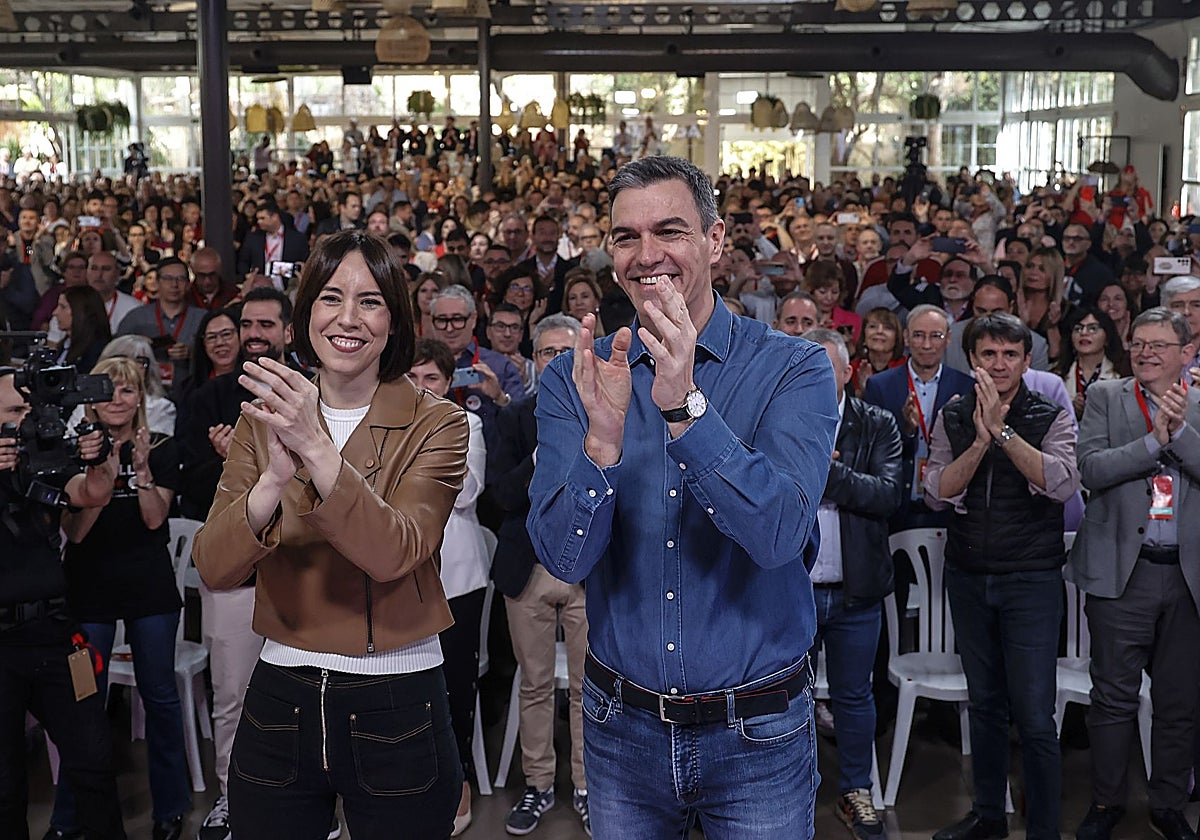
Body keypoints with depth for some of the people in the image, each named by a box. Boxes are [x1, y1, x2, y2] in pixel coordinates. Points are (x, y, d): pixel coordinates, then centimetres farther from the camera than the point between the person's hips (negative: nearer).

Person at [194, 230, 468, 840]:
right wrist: (275, 477, -27)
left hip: (397, 712, -2)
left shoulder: (435, 424, -6)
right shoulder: (265, 418, 2)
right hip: (280, 698, 3)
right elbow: (214, 570, -9)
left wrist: (317, 450, -33)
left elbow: (394, 553, -22)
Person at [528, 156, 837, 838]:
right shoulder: (576, 378, -4)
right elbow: (565, 558, -14)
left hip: (758, 734, -1)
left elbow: (779, 536, -24)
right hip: (623, 728, 2)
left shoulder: (794, 369, -10)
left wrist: (684, 405, -35)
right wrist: (603, 435, -30)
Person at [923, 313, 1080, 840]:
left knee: (1034, 716, -5)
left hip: (1032, 579, -3)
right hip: (968, 578, 3)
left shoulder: (1051, 417, -4)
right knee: (984, 704, 15)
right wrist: (981, 440, -19)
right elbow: (936, 494, -6)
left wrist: (1003, 431, -25)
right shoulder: (953, 418, 3)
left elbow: (1063, 485, -20)